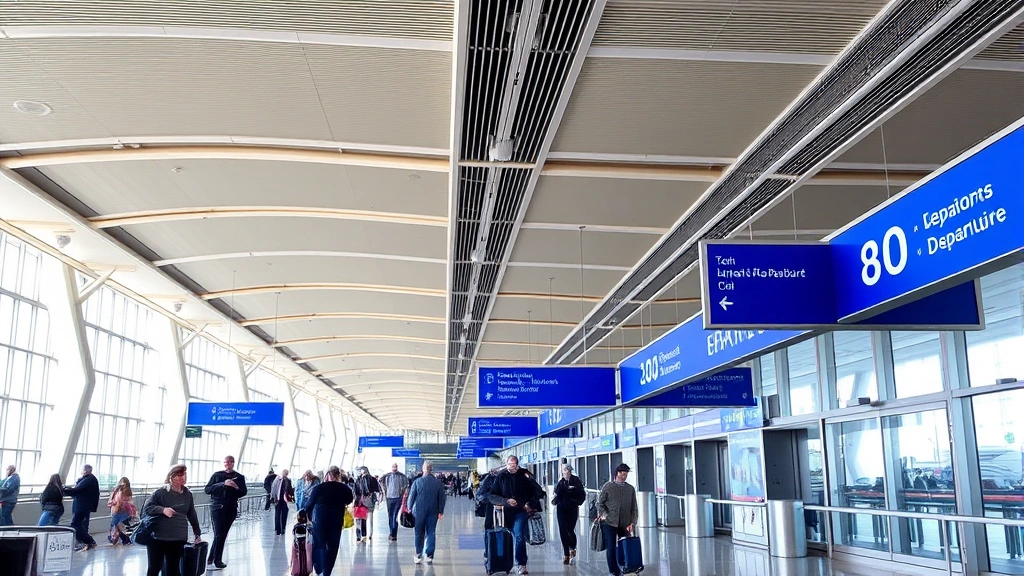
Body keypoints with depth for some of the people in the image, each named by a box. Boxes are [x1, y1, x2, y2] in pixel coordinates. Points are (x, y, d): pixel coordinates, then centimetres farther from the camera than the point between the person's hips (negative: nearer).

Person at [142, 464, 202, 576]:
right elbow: (146, 508, -7)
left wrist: (197, 533, 20)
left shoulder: (187, 494, 8)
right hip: (157, 538, -3)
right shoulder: (160, 492, -5)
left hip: (178, 540, 3)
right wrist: (162, 509, -23)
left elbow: (192, 515, 17)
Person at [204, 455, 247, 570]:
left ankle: (212, 558, 19)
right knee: (219, 534, -10)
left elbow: (244, 492, 9)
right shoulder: (217, 475, 3)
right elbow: (207, 489, -6)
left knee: (223, 534, 5)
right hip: (217, 507, -3)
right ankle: (217, 559, 1)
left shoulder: (239, 477, 9)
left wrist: (237, 488, -13)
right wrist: (223, 484, -17)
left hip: (231, 508, 3)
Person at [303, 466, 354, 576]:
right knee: (332, 547, 11)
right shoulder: (344, 489, -3)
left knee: (318, 545, 14)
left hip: (319, 520, -1)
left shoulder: (319, 488, -7)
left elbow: (309, 503, 2)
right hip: (336, 521, 1)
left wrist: (303, 513, 19)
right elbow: (349, 501, 12)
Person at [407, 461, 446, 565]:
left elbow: (411, 496, -2)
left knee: (419, 534, 10)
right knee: (431, 534, 6)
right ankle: (429, 556, 4)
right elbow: (442, 498, 3)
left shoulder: (417, 482, -8)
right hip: (433, 512, 1)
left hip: (419, 511, -1)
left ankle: (418, 555, 12)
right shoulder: (438, 483, -3)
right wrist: (441, 511, 14)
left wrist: (409, 508, 12)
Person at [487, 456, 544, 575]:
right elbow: (492, 497, -1)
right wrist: (506, 501, -14)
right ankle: (523, 558, 35)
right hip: (507, 512, 2)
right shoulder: (500, 477, 1)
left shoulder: (524, 475, -2)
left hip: (521, 511, -2)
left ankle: (521, 564, -13)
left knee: (519, 535, -19)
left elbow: (539, 492, 7)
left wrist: (531, 505, -1)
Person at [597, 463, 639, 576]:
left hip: (625, 524, 2)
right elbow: (600, 503, 5)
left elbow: (634, 508, 9)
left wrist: (632, 522, -1)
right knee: (611, 548, -4)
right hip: (609, 523, -2)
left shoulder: (630, 489, 11)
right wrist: (604, 514, -10)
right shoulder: (608, 486, 3)